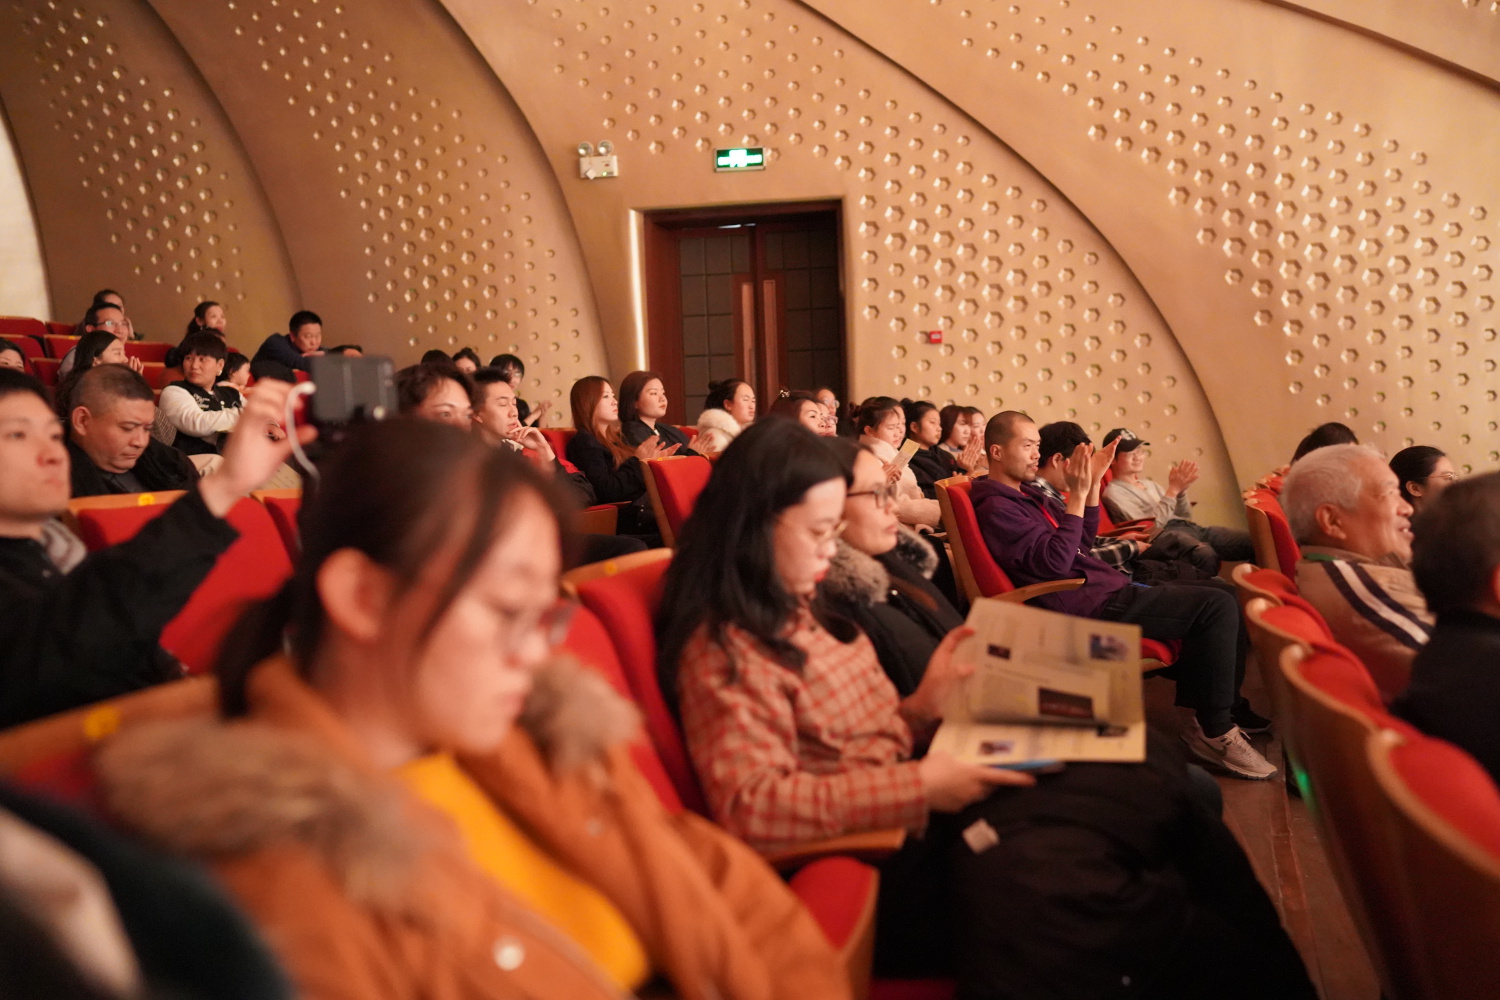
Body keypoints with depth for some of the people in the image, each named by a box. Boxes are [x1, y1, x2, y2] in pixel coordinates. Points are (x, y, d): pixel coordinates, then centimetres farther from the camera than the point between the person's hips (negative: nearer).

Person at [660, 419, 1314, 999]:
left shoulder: (797, 612, 14)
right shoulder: (724, 649, -12)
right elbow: (751, 805, -23)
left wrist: (921, 706, -2)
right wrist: (919, 785, -23)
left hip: (915, 811, 9)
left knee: (1160, 788, -4)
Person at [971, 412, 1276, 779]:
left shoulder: (1025, 493, 16)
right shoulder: (996, 508, -15)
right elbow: (1055, 561, -23)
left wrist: (1093, 482, 6)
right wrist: (1077, 494, -22)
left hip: (1106, 589, 11)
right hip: (1092, 607, -11)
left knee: (1221, 594, 11)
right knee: (1217, 607, -16)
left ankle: (1230, 705, 22)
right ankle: (1214, 730, -7)